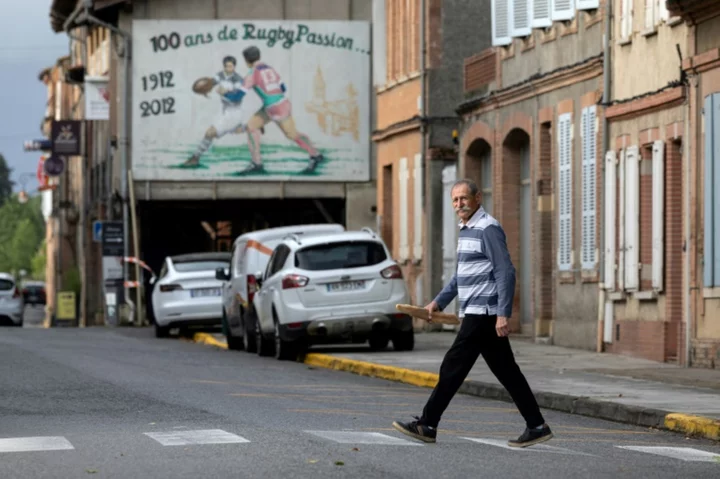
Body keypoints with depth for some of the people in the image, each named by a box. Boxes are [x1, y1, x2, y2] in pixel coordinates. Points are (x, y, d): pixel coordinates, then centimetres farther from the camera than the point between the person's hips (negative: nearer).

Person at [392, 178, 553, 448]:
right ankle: (536, 426, 9)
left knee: (453, 367, -6)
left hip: (483, 313, -10)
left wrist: (503, 314, -22)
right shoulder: (466, 231, 18)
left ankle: (427, 425, -2)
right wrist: (440, 301, 22)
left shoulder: (488, 229, -12)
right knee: (506, 372, 8)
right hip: (475, 314, 10)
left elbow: (505, 272, -17)